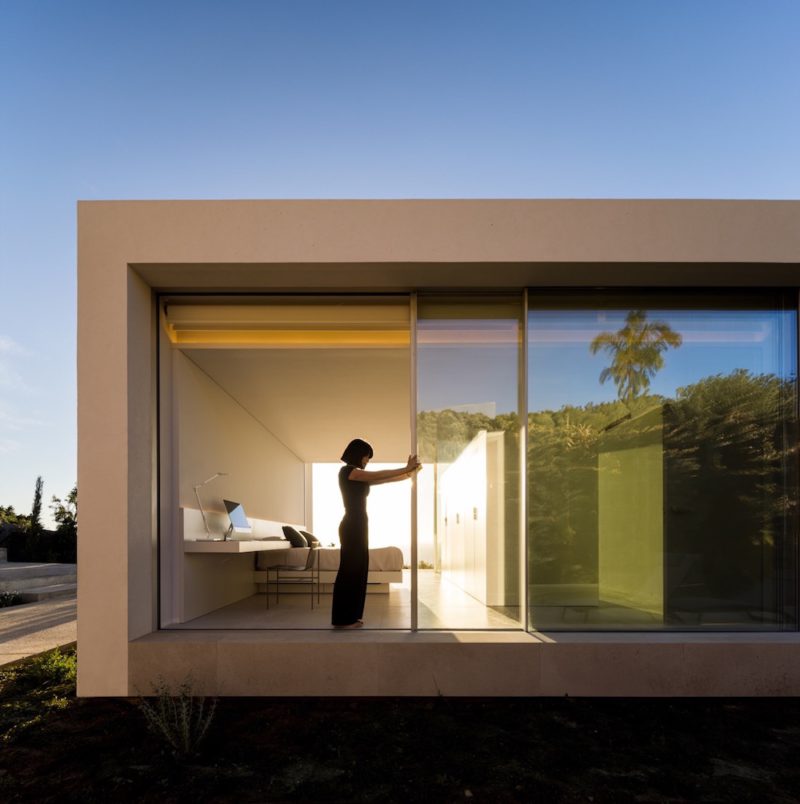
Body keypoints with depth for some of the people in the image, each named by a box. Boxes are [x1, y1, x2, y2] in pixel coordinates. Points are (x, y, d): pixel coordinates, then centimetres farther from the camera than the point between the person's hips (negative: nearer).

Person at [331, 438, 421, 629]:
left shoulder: (358, 476, 19)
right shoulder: (347, 471, -9)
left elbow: (383, 480, 16)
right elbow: (379, 475, -14)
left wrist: (408, 473, 7)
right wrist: (406, 469, -10)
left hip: (358, 525, 10)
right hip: (352, 526, -10)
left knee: (358, 570, 11)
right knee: (349, 570, -6)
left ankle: (351, 616, 17)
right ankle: (342, 619, -1)